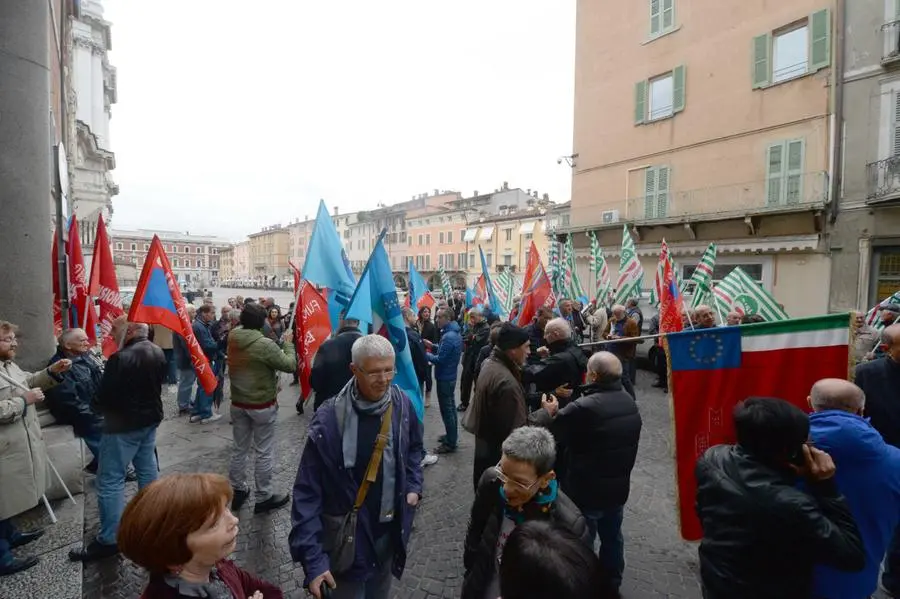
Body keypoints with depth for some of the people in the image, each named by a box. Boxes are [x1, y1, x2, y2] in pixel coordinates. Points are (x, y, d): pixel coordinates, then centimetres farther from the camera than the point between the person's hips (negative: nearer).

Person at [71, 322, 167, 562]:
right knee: (148, 471, 20)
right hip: (150, 419, 8)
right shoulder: (158, 352, 0)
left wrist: (97, 405, 4)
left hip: (123, 424, -8)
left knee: (110, 480, 2)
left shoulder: (121, 357, -25)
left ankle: (109, 539, 9)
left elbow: (105, 395, -17)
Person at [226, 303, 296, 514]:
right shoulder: (265, 344, -25)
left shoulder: (233, 340, -5)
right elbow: (289, 365, -18)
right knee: (264, 452, 7)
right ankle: (264, 497, 18)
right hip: (262, 405, -6)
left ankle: (237, 490, 33)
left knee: (239, 449, 19)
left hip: (238, 403, 6)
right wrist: (288, 343, -5)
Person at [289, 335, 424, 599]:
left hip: (391, 530, 5)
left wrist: (414, 485, -1)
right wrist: (313, 558, -22)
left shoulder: (401, 403, -11)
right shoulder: (329, 421, -26)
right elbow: (307, 494, -20)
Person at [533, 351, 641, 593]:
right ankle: (612, 582, 45)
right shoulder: (629, 402, -3)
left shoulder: (584, 408, -30)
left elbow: (547, 432, -20)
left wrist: (547, 412, 1)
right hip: (619, 487, 8)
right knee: (612, 537, 26)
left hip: (586, 490, -8)